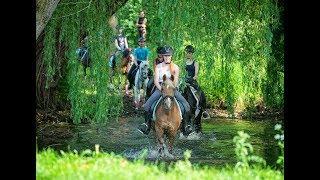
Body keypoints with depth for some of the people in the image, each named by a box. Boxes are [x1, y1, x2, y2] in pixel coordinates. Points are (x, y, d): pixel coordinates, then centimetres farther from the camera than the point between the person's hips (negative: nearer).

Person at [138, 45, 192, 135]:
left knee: (186, 106, -18)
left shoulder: (175, 67, 6)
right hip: (160, 88, 0)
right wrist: (162, 89, -15)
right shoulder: (158, 67, 6)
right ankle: (147, 123, -2)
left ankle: (185, 124, -4)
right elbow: (156, 81, -1)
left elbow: (176, 81, 1)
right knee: (146, 106, -18)